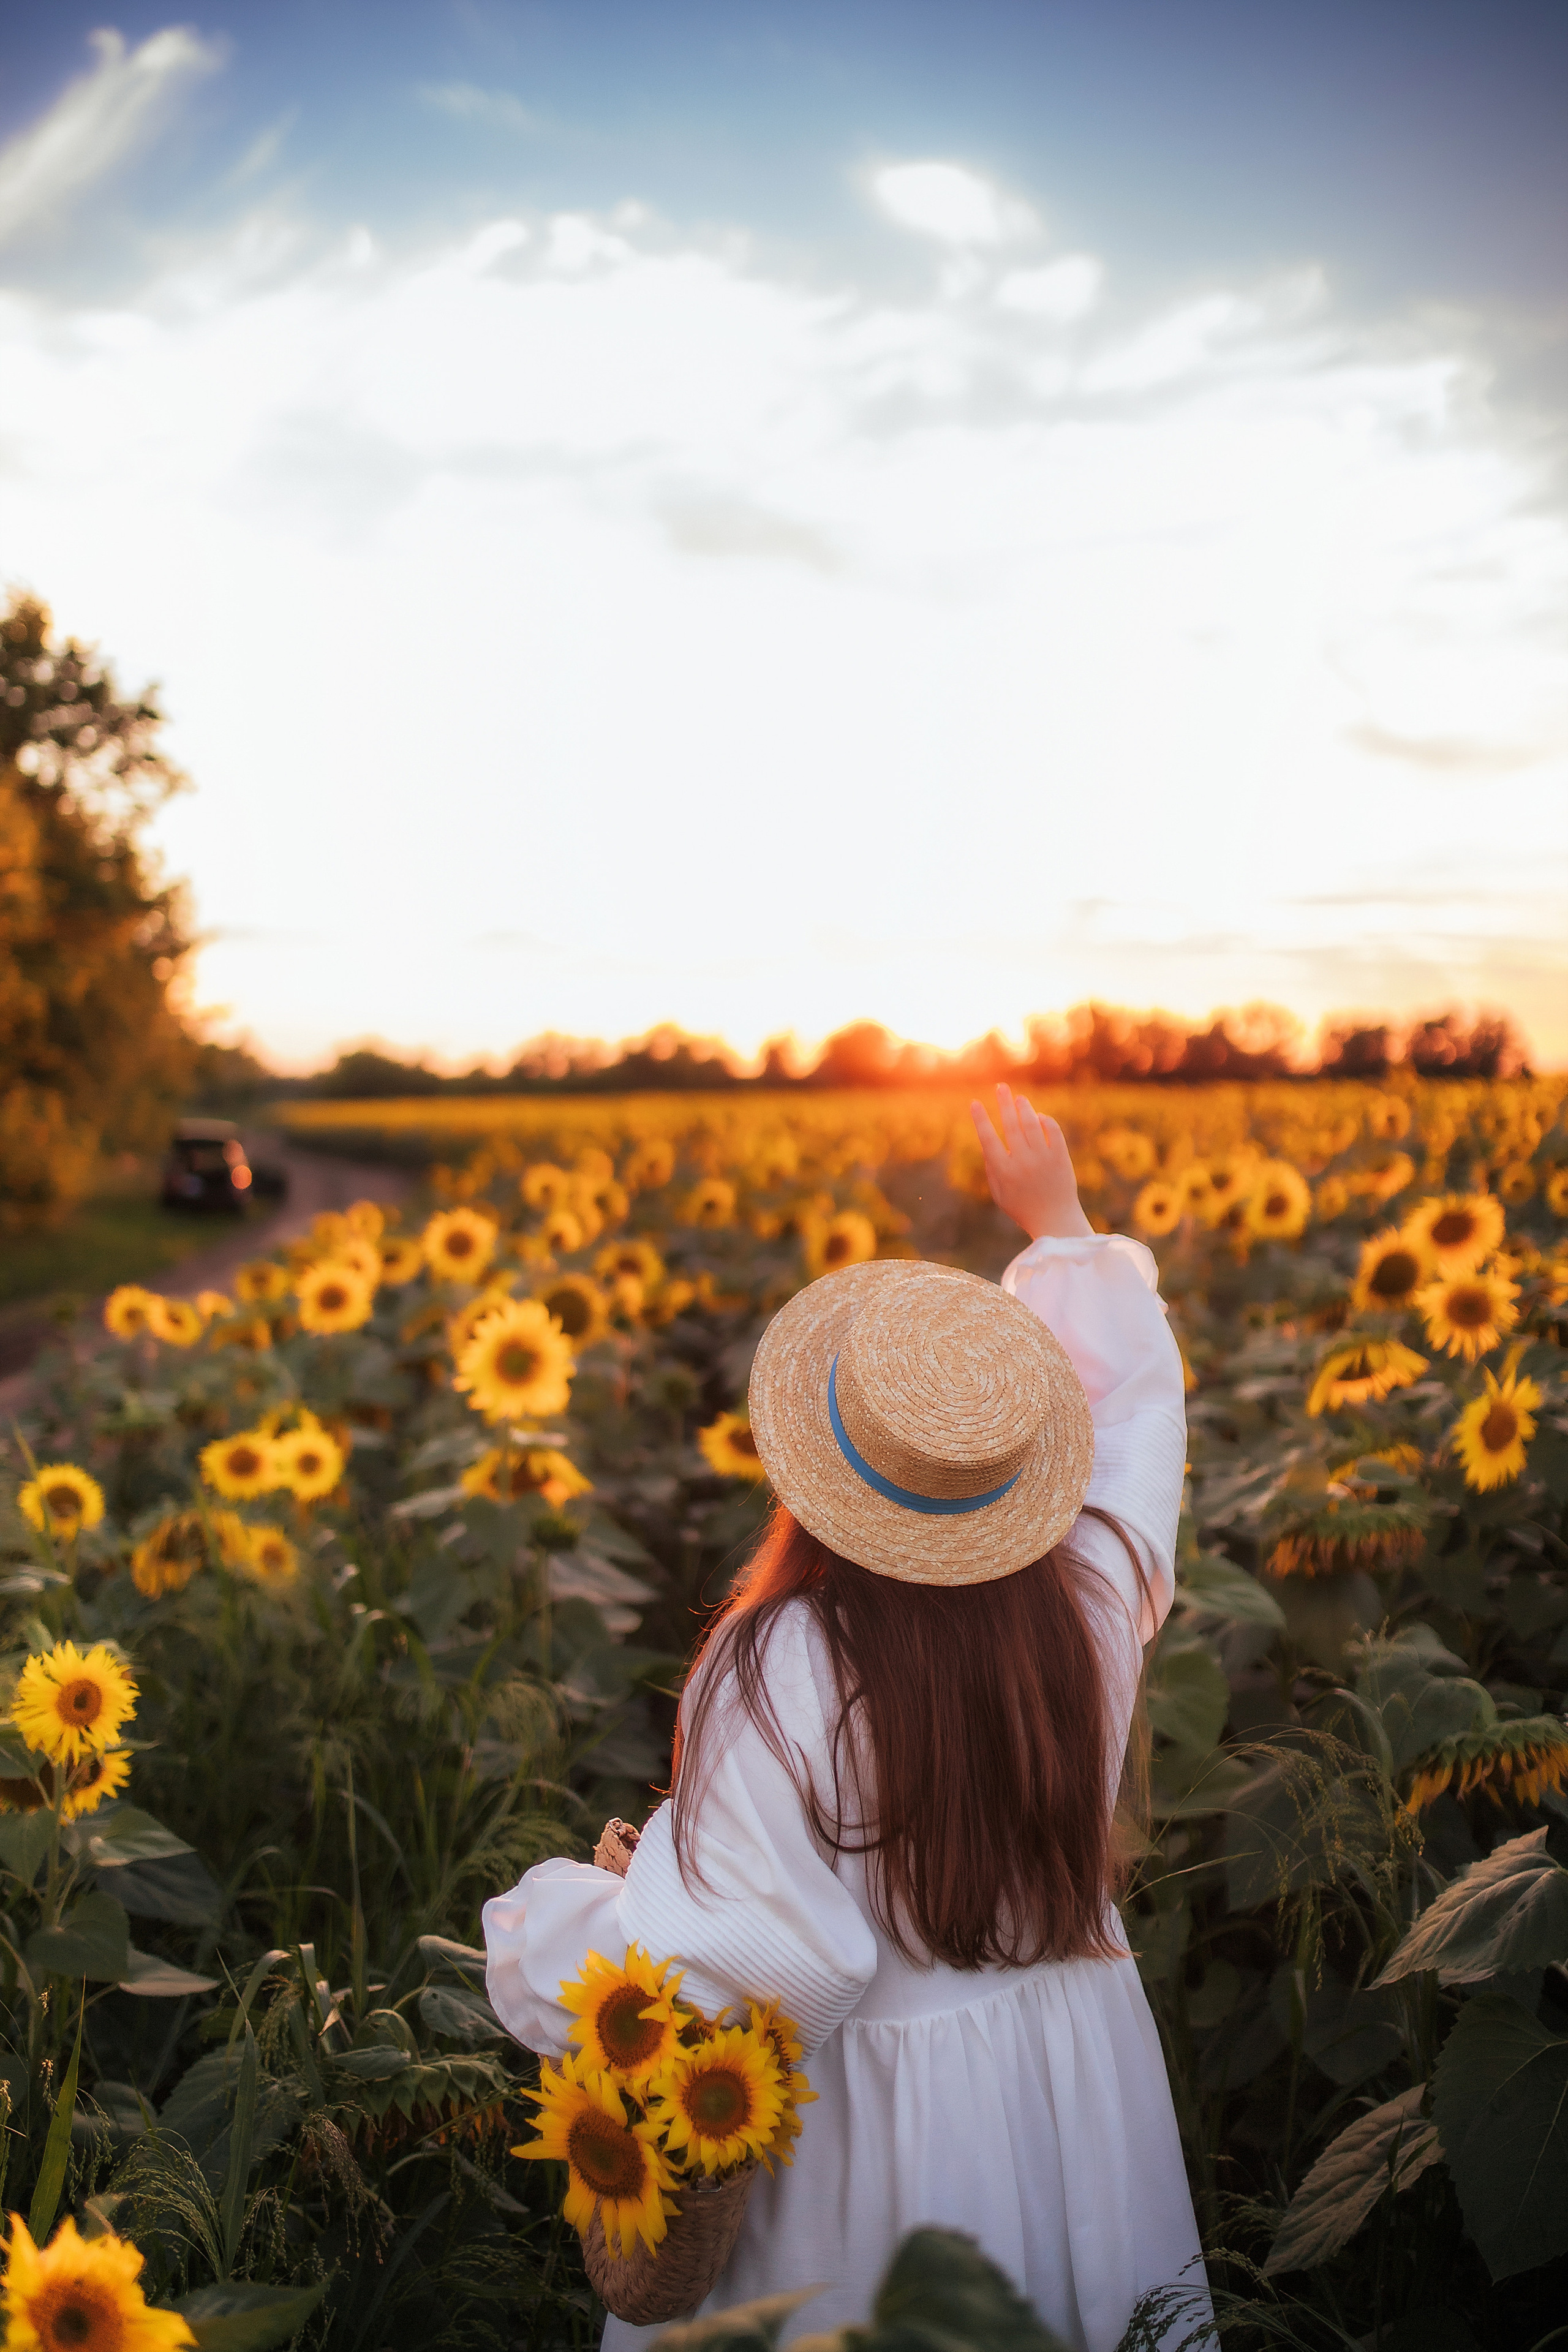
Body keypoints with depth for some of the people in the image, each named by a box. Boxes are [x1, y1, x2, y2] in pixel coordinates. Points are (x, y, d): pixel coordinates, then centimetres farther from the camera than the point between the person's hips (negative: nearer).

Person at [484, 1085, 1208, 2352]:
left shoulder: (774, 1678, -31)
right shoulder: (1097, 1600, -15)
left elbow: (716, 1968, -28)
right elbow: (1134, 1403, 4)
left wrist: (542, 1919, -10)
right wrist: (1059, 1218, 15)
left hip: (873, 2108, -4)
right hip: (1081, 2084, 4)